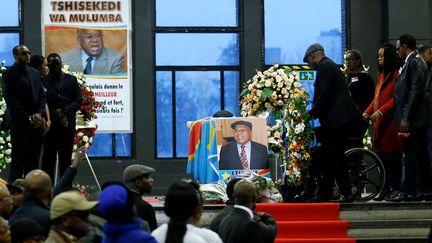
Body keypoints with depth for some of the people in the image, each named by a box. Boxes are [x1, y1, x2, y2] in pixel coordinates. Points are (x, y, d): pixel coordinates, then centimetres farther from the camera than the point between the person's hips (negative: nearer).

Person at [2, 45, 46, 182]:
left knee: (33, 160, 4)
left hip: (36, 123, 5)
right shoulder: (9, 73, -3)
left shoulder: (35, 73, 16)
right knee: (18, 160, -5)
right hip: (19, 124, -5)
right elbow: (10, 99, -10)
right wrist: (27, 118, -13)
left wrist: (39, 114, -4)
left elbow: (42, 95, 13)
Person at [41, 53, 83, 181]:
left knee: (66, 156, 2)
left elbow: (78, 100, 6)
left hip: (68, 124, 2)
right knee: (49, 156, -1)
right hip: (50, 124, -2)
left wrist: (64, 110, -8)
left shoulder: (71, 80, 11)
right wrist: (55, 113, -13)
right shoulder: (43, 81, 4)